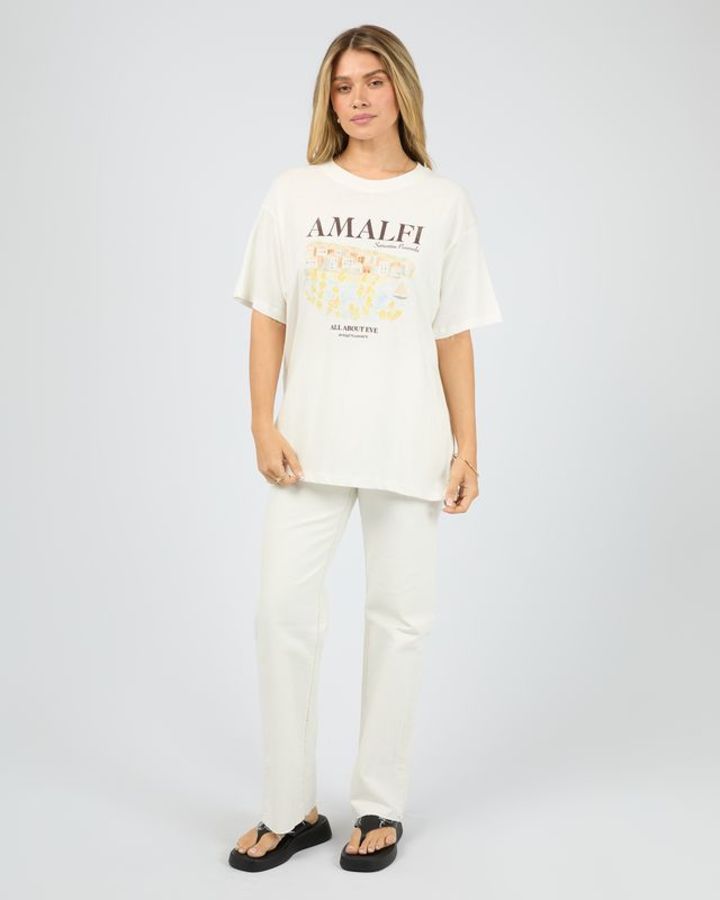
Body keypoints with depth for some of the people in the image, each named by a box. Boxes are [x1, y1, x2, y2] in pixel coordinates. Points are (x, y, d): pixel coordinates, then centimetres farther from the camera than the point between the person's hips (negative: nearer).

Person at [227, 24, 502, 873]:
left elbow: (455, 336, 3)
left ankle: (380, 807, 19)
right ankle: (290, 810, 11)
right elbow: (268, 318, 4)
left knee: (397, 619, 5)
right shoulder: (293, 194, 4)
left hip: (408, 444, 0)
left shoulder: (444, 203, 4)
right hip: (312, 440, 1)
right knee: (283, 609, -3)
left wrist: (467, 447, 1)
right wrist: (263, 424, -4)